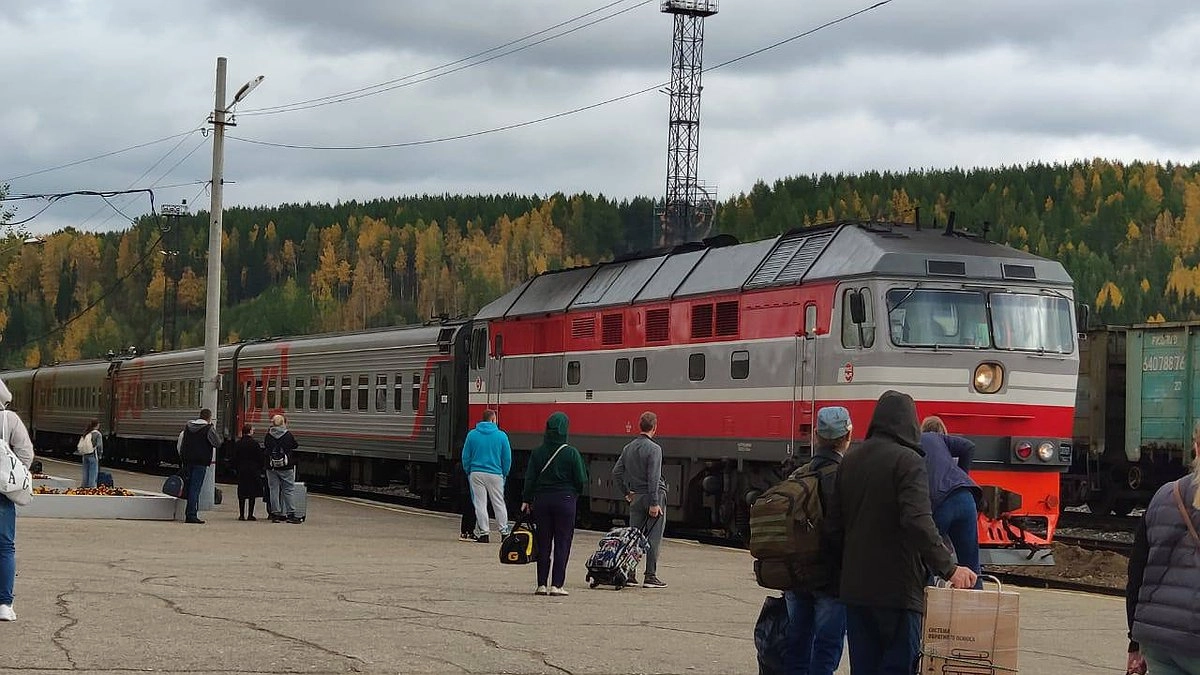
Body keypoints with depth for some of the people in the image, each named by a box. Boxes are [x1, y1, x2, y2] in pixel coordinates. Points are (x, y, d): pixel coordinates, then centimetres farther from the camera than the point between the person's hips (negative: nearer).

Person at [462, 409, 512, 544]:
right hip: (495, 474, 0)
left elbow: (465, 457, 2)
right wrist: (504, 474, 13)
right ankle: (504, 531, 13)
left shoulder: (472, 435, 0)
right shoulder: (501, 436, -4)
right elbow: (507, 458, 0)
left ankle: (483, 532, 2)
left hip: (476, 473, 0)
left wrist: (468, 472, 13)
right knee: (499, 503, 9)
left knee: (480, 504, 3)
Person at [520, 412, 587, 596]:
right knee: (562, 544, 2)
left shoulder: (538, 452, -1)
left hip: (541, 500, 3)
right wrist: (575, 494, 12)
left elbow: (530, 479, 0)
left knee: (543, 544, 9)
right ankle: (557, 584, -2)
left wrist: (527, 500, 8)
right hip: (565, 500, -3)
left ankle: (541, 584, 8)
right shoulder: (571, 453, -10)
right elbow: (581, 480, -7)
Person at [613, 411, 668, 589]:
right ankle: (650, 576, -2)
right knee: (654, 537, -1)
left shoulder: (628, 448, 8)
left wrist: (626, 493, 18)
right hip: (653, 495, -6)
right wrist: (654, 504, -17)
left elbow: (616, 472, 11)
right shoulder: (654, 449, -12)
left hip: (636, 496, 6)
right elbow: (653, 478, -18)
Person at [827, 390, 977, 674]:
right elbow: (918, 522, -22)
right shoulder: (907, 461, -11)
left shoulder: (850, 460, 11)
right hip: (897, 587, -7)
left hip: (854, 587, 7)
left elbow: (835, 523, 15)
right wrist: (949, 568, -20)